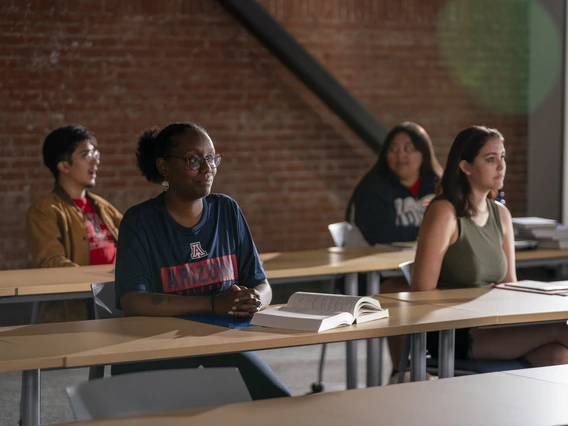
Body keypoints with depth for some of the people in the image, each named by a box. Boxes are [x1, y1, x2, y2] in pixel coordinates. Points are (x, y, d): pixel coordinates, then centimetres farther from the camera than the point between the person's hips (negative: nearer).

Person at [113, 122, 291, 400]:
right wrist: (213, 304, -26)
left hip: (223, 345, 5)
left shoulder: (227, 211, 10)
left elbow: (262, 286, 10)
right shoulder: (140, 221, -4)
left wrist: (254, 300, -17)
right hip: (156, 352, -4)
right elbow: (132, 301, -17)